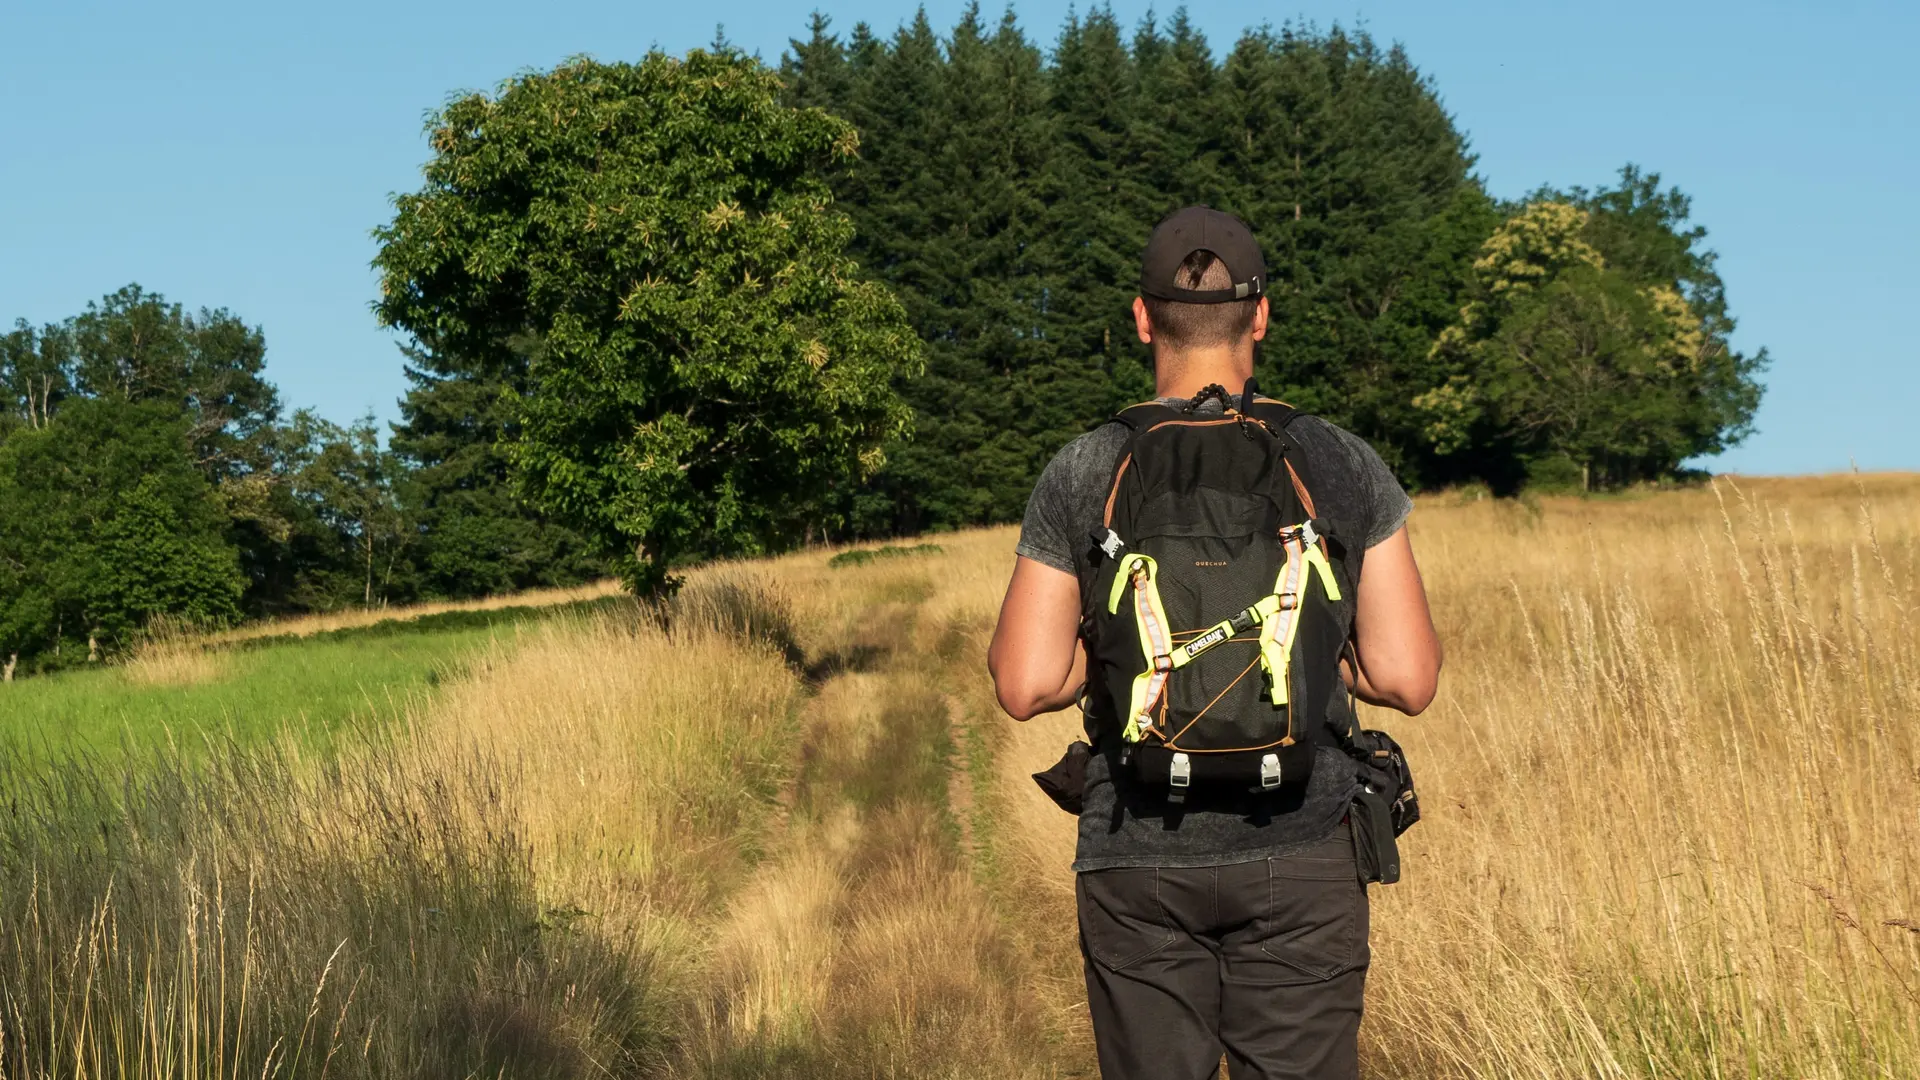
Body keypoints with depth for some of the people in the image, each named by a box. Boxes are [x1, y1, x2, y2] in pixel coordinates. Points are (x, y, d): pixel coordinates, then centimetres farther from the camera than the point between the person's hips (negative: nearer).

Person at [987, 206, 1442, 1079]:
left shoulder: (1080, 476, -3)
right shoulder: (1344, 467, -2)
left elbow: (1025, 685, -6)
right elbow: (1407, 678, -5)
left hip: (1138, 858, 1)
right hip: (1300, 855, 0)